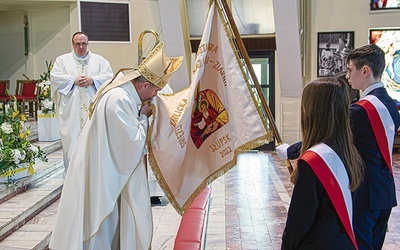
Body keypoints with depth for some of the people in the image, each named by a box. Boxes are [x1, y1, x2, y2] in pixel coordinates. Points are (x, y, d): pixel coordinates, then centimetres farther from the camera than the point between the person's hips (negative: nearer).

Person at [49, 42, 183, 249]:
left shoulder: (121, 92, 3)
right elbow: (134, 141, -23)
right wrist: (143, 117, -10)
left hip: (109, 168, 10)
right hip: (102, 174, -10)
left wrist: (141, 115, 0)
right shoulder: (119, 100, -28)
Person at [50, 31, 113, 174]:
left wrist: (93, 80, -11)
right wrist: (74, 80, -10)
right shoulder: (62, 60, 14)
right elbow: (54, 77, 1)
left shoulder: (99, 60, 15)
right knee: (72, 139, -2)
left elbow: (109, 76, 4)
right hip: (71, 110, 0)